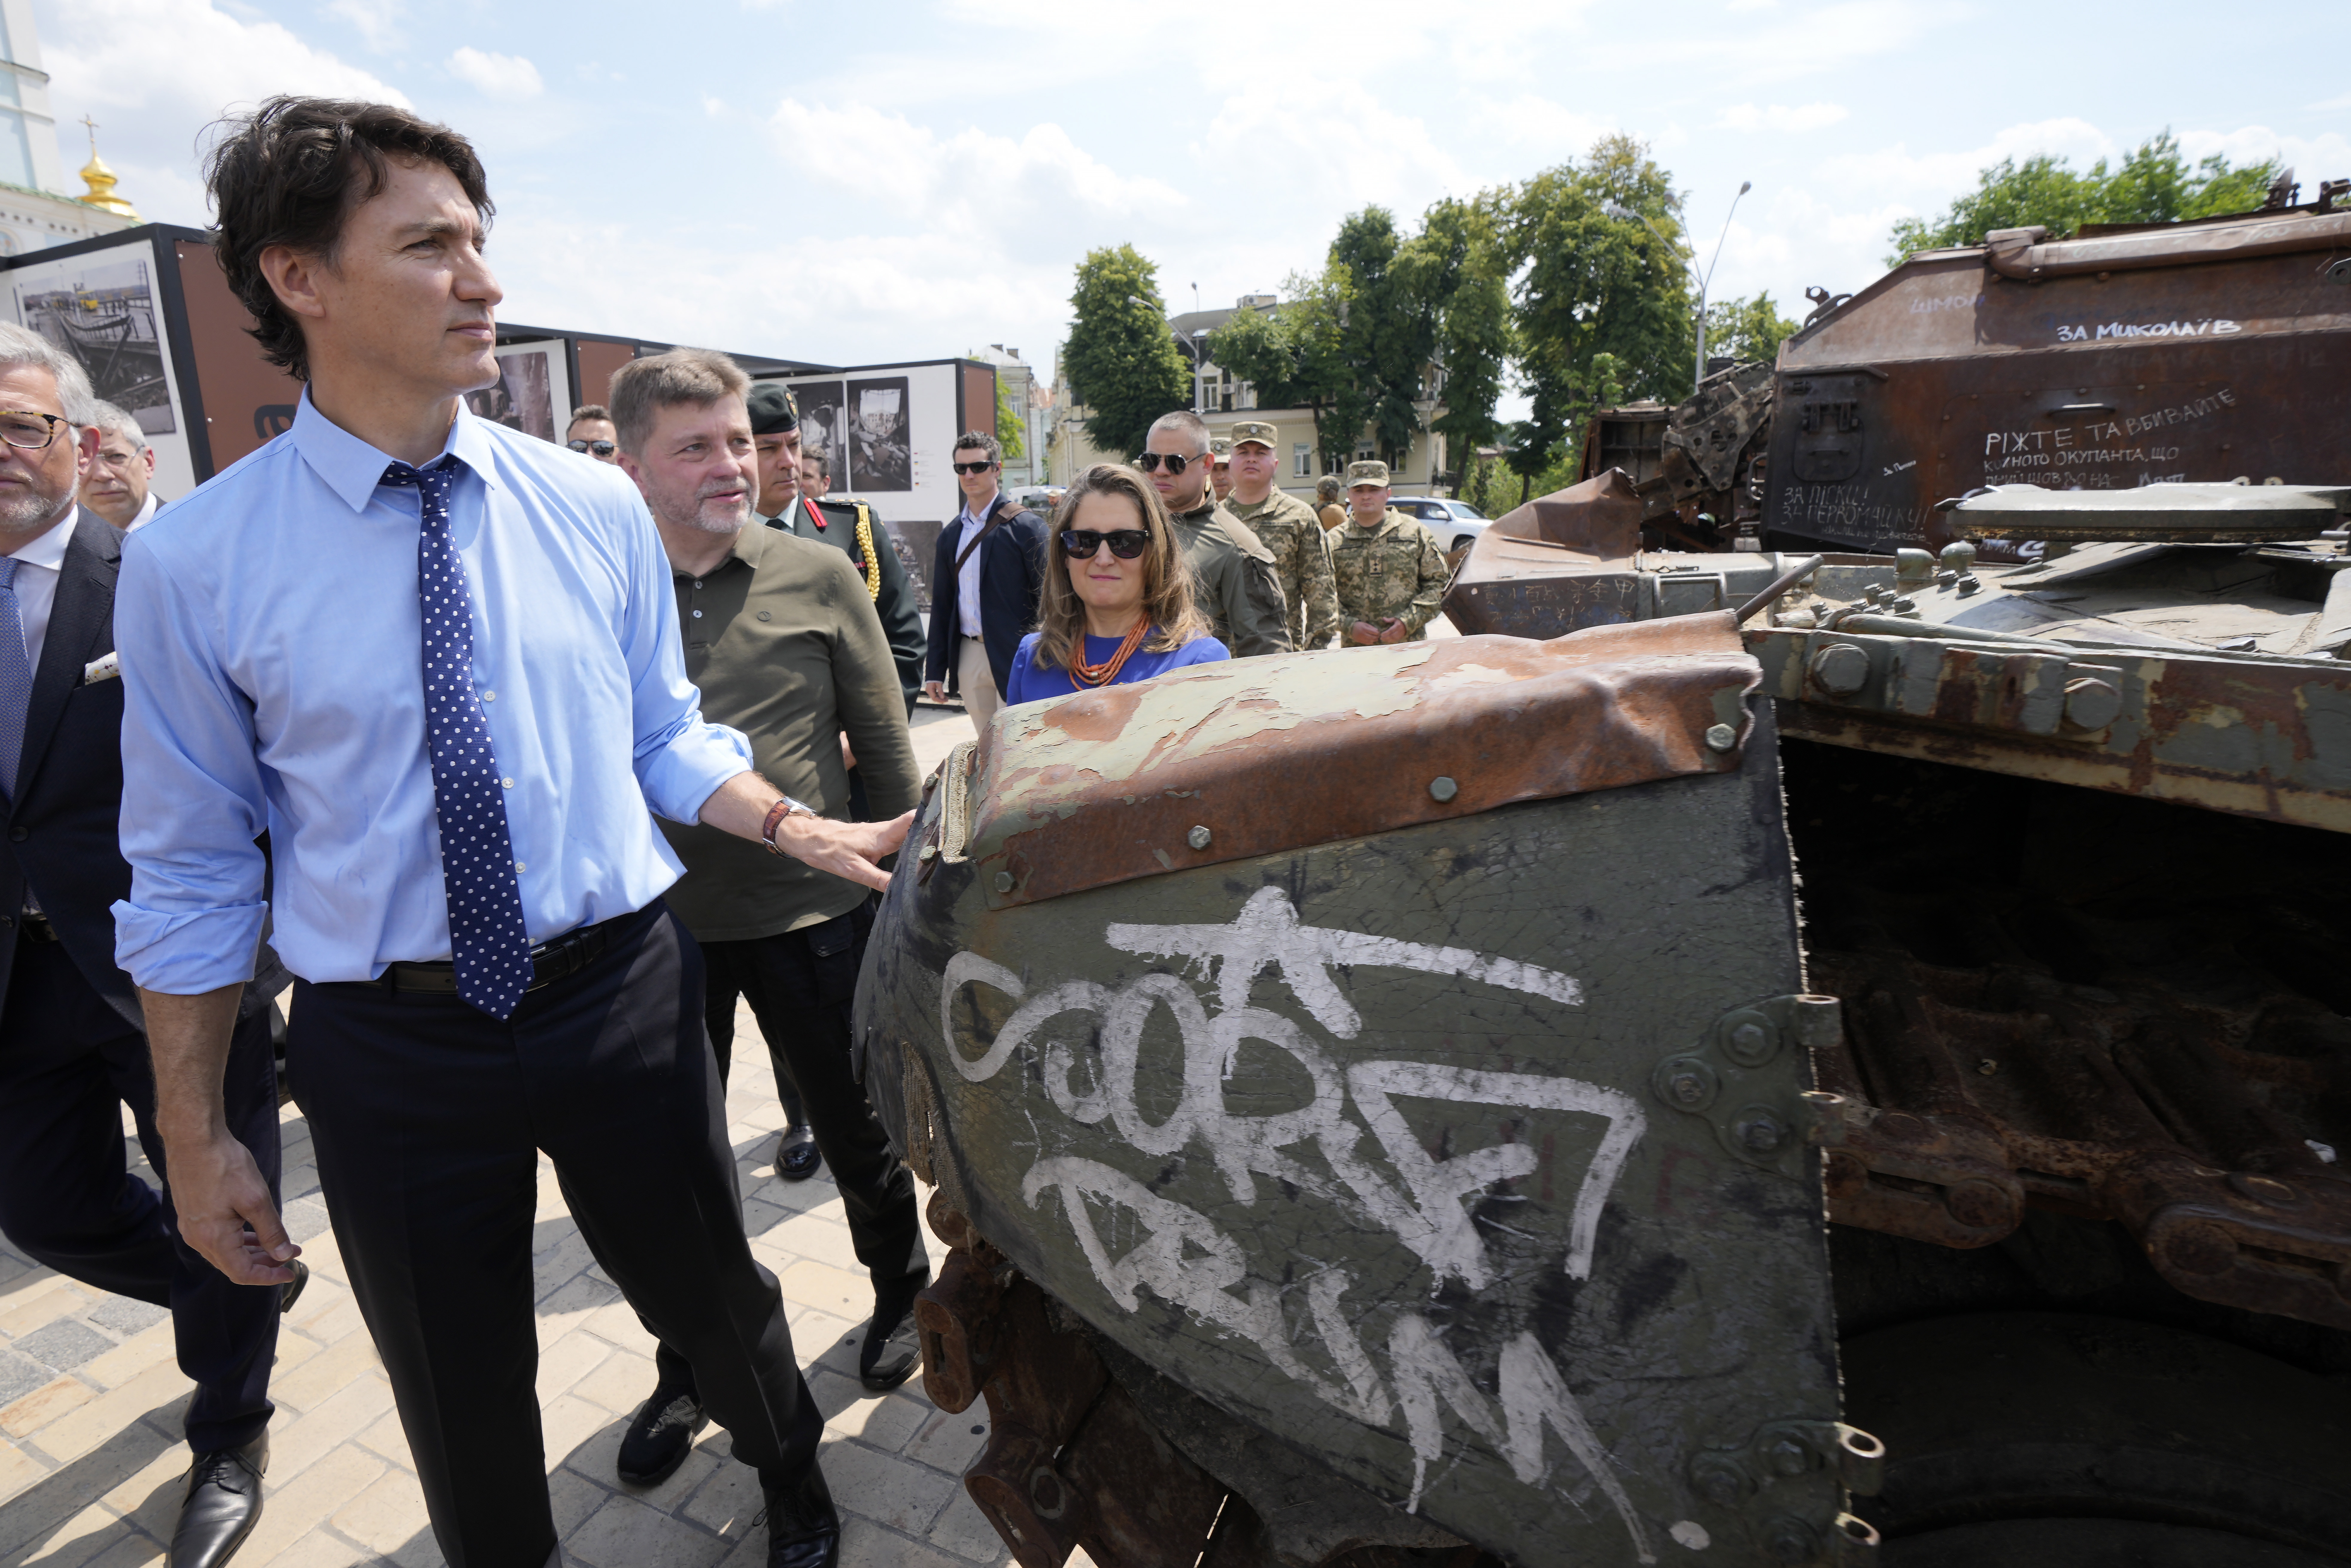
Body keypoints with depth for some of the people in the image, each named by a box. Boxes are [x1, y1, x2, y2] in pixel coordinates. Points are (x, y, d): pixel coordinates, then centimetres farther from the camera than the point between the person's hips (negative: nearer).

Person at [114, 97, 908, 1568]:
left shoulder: (597, 507, -3)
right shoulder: (191, 562, -7)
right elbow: (194, 872, -1)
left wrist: (798, 829, -14)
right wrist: (197, 1137, 3)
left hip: (625, 993, 1)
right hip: (391, 1046, 0)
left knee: (716, 1295, 22)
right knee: (463, 1400, 20)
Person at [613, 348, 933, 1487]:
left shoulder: (818, 577, -5)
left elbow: (886, 750, -1)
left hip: (812, 913, -2)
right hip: (657, 923, 2)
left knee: (856, 1131, 15)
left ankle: (900, 1295, 44)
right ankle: (689, 1367, 41)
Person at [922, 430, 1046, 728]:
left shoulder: (1026, 526, -4)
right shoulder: (950, 535, 14)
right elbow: (941, 605, 17)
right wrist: (936, 671, 13)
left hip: (1014, 657, -5)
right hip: (968, 658, 6)